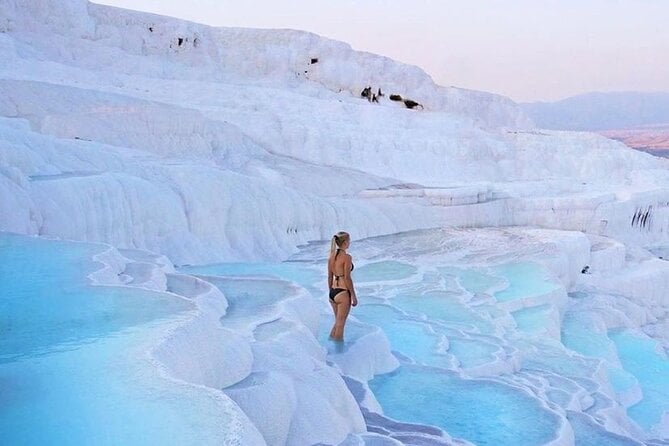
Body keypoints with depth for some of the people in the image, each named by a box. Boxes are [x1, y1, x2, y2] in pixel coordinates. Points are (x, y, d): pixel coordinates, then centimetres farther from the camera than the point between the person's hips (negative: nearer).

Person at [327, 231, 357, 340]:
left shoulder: (332, 256, 8)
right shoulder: (347, 257, -13)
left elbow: (330, 277, 12)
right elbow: (347, 278, -15)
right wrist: (353, 296, -8)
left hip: (333, 292, 7)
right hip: (343, 293, -7)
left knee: (338, 322, 21)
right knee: (340, 324, 3)